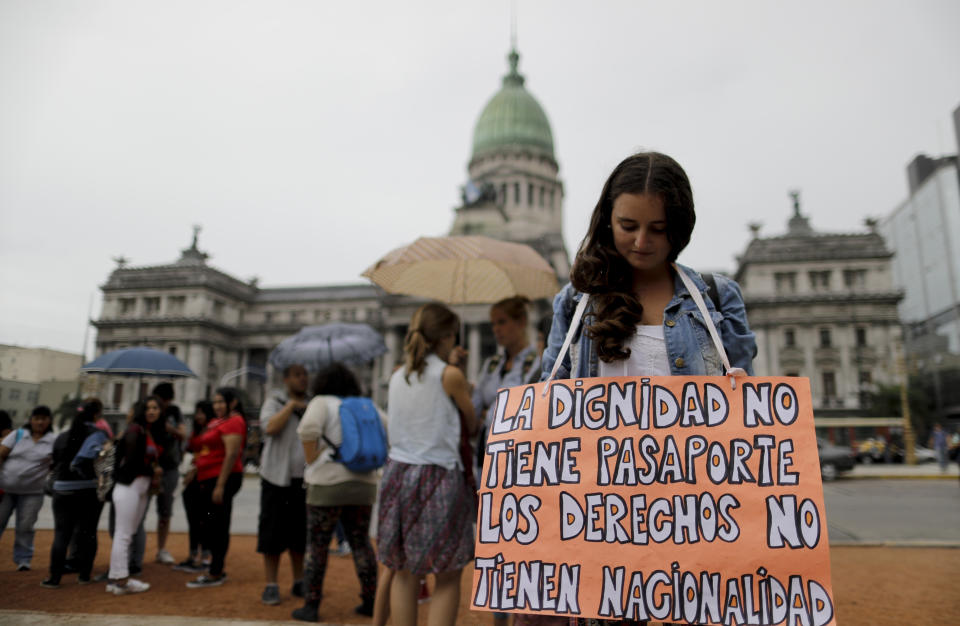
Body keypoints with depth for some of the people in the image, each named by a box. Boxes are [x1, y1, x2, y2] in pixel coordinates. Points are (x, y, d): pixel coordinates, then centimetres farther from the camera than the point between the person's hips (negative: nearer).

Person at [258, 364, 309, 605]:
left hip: (305, 479, 4)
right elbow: (270, 427, -19)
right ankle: (271, 586, 10)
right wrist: (292, 405, -12)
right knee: (273, 533, -1)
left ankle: (299, 583, 22)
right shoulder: (274, 402, 1)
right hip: (278, 478, -4)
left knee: (300, 534, 10)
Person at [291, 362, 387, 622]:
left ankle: (311, 606, 13)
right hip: (364, 484, 4)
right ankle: (370, 601, 18)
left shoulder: (321, 402, -2)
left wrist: (311, 459, -8)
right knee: (361, 543, 14)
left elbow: (308, 428, -21)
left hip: (328, 484, -4)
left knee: (318, 547, 7)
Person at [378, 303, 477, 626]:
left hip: (398, 473, 6)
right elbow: (472, 426, 3)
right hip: (439, 476, -6)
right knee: (447, 575, 4)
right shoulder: (451, 375, -8)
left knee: (405, 572, 14)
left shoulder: (397, 377, 8)